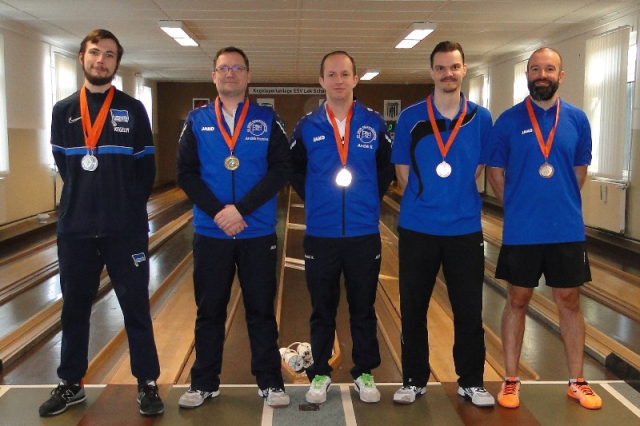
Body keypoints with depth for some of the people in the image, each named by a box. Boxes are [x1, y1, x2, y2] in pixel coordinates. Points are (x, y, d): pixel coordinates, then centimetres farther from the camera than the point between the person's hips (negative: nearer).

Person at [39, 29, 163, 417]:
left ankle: (148, 384, 15)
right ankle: (71, 384, 27)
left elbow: (146, 167, 4)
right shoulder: (63, 111, 9)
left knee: (136, 306, 4)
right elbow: (63, 164, 14)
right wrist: (85, 198, 9)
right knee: (74, 307, 11)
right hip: (75, 228, 3)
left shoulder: (133, 110, 2)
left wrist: (129, 207, 2)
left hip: (126, 229, -2)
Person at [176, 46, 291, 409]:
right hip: (210, 232, 1)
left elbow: (281, 169, -8)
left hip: (258, 232, -1)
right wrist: (217, 211, -15)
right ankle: (205, 383, 23)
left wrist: (241, 208, -17)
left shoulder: (267, 119, 2)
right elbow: (186, 172, -1)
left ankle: (270, 382, 20)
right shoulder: (197, 121, 6)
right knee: (209, 310, 10)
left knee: (261, 309, 7)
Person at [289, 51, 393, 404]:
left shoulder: (374, 123, 2)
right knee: (322, 308, 9)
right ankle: (320, 373, 23)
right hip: (320, 233, 0)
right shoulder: (307, 126, 2)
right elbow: (294, 170, 13)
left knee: (363, 307, 10)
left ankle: (365, 373, 24)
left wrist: (371, 198, 5)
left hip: (364, 232, 0)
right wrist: (314, 200, 6)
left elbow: (388, 167, 12)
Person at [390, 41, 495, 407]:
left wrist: (455, 198, 4)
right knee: (413, 308, 8)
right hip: (417, 228, 0)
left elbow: (478, 169, 10)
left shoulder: (481, 118, 3)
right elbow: (402, 170, 5)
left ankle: (472, 382, 23)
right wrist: (426, 200, 2)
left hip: (465, 228, 1)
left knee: (469, 309, 7)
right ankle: (414, 380, 23)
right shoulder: (410, 118, -1)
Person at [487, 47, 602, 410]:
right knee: (517, 301, 9)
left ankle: (577, 381, 25)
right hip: (521, 231, -1)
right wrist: (520, 207, 5)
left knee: (569, 302, 10)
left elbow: (580, 171, 12)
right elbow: (496, 172, 4)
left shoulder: (577, 119, 2)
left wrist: (559, 203, 9)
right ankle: (511, 380, 21)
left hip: (568, 229, 2)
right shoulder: (509, 120, -3)